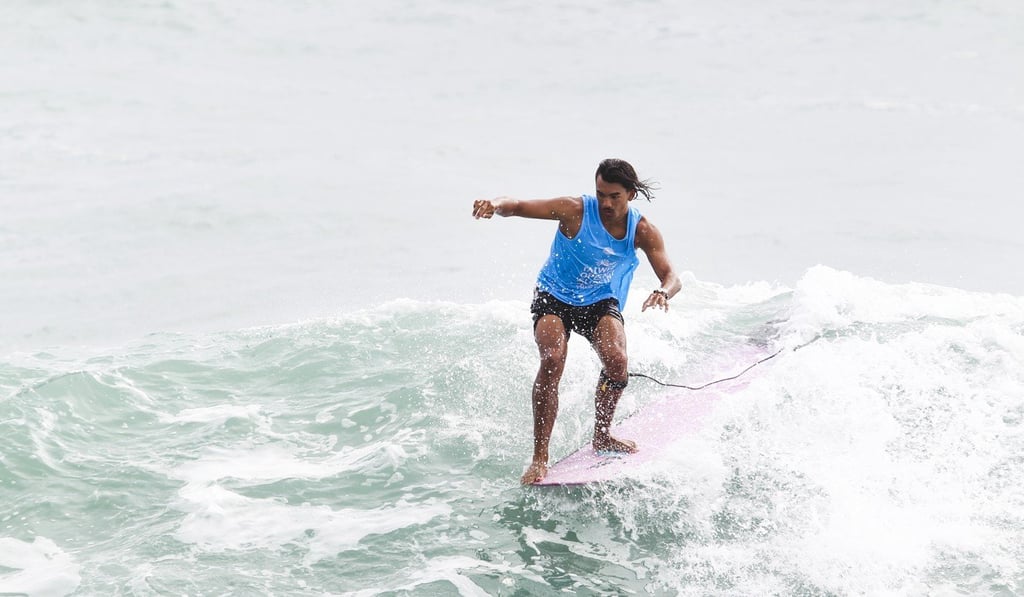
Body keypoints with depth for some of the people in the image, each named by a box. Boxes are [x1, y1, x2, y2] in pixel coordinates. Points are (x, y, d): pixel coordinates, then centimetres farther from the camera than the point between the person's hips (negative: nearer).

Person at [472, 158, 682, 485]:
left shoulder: (643, 231, -10)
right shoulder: (576, 210, -18)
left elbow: (671, 277, -14)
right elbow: (518, 206, -21)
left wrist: (663, 292, -39)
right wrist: (496, 204, -46)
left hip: (601, 302, 2)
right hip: (554, 298, -2)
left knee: (616, 359, -26)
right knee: (552, 360, -27)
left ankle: (601, 436, 0)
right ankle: (540, 457, -21)